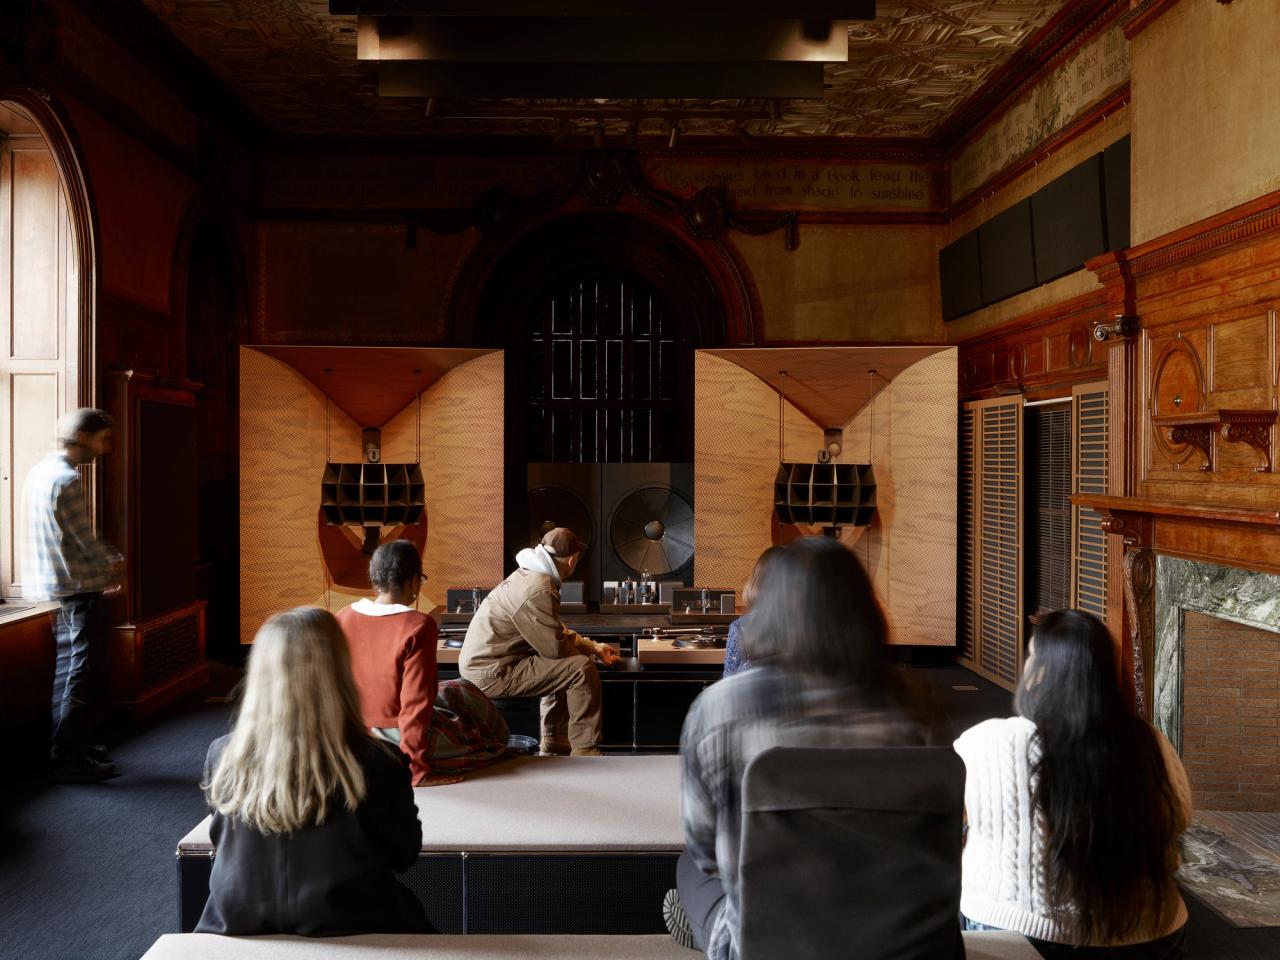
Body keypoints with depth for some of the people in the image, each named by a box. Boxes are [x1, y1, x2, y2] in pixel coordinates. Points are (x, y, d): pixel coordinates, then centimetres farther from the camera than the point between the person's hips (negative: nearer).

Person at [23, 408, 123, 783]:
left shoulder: (40, 471, 10)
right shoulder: (67, 480, -19)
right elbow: (86, 541, -16)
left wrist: (106, 561, 10)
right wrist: (112, 565, 2)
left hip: (50, 586, 10)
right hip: (75, 590, -10)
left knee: (69, 671, 18)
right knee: (79, 674, -3)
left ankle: (75, 744, 29)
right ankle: (67, 759, 2)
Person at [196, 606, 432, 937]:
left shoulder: (223, 758, -13)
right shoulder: (379, 764, -22)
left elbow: (221, 841, 6)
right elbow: (405, 854, -5)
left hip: (240, 932, 4)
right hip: (347, 934, -3)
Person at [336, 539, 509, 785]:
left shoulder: (343, 618, -5)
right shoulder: (418, 626, -21)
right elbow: (415, 703, -22)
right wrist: (415, 768, -14)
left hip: (356, 737, 6)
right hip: (402, 737, -6)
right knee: (464, 696, 21)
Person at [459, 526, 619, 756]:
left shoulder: (529, 576, 10)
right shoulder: (538, 591, -23)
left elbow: (556, 631, 21)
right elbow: (555, 647, -19)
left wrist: (593, 646, 17)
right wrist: (588, 651, 1)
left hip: (483, 664, 11)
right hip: (492, 675, -11)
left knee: (564, 666, 22)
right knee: (581, 668, -12)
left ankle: (554, 742, 29)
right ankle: (584, 751, -1)